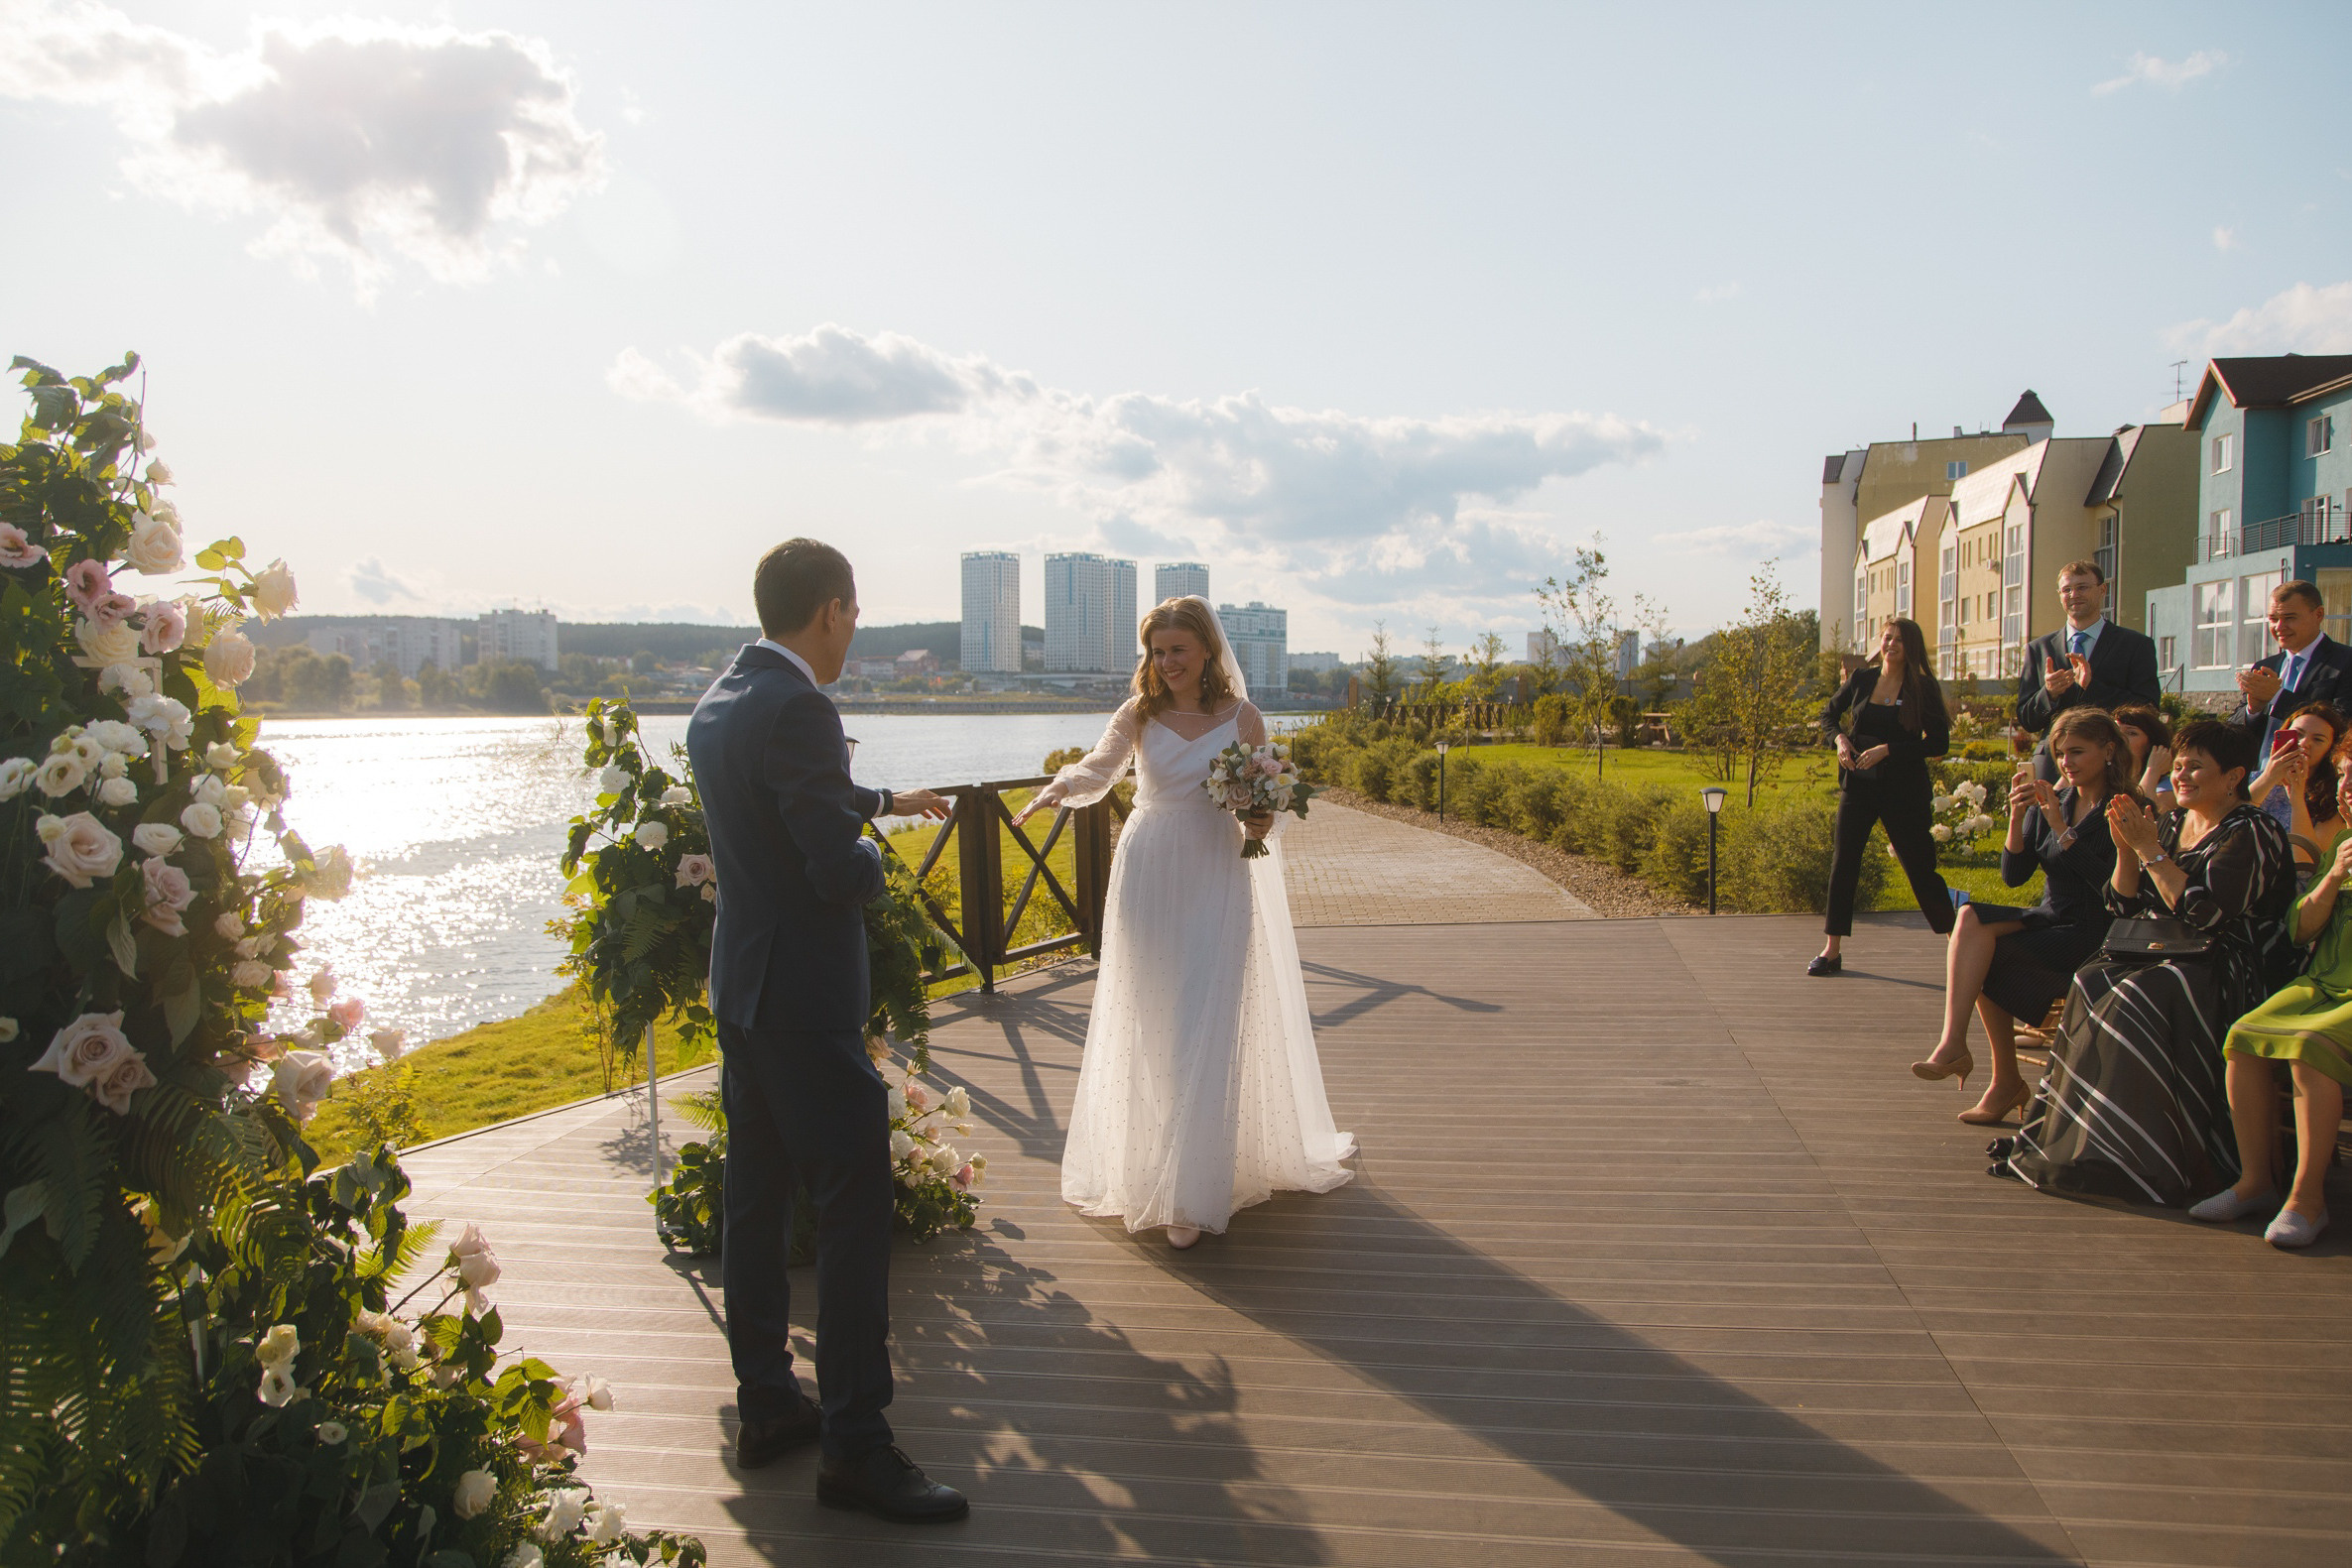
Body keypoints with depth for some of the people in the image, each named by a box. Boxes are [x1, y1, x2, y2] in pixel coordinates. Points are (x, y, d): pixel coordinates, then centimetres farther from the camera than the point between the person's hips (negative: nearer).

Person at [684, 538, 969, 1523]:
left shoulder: (717, 703, 9)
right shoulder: (796, 708, -21)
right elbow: (839, 868, -24)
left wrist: (884, 800, 40)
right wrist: (876, 868, -1)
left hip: (740, 988, 10)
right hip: (805, 997, -10)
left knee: (757, 1198, 15)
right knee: (854, 1204, -3)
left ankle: (765, 1405, 27)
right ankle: (855, 1447, 4)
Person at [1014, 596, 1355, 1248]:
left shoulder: (1242, 718, 3)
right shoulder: (1138, 715, 3)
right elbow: (1099, 768, -13)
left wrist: (1262, 822, -12)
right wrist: (1059, 787, -34)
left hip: (1216, 882, -1)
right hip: (1148, 879, 1)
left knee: (1204, 1031, -4)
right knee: (1150, 1028, 8)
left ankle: (1190, 1193, 1)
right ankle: (1145, 1167, 25)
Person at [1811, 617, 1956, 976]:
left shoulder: (1922, 688, -6)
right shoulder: (1861, 680, 3)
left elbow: (1939, 742, -9)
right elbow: (1828, 715, 17)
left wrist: (1888, 750, -18)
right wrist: (1839, 738, -4)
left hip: (1904, 791, -3)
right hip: (1858, 784, 3)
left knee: (1920, 866, 2)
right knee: (1843, 863, 1)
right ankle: (1832, 950, 7)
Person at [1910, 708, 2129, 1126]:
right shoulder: (2051, 802, 11)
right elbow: (2014, 875, 3)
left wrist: (2061, 828, -22)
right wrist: (2018, 816, -12)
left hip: (2093, 937, -6)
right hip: (2049, 919, 6)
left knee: (1981, 959, -26)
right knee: (1971, 916, -24)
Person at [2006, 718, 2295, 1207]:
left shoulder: (2253, 834, -7)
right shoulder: (2169, 825, 15)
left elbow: (2204, 912, -19)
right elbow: (2124, 905, 12)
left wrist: (2150, 850, -17)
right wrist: (2127, 850, -4)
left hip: (2227, 970, -7)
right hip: (2163, 953, 7)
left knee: (2136, 1001, -32)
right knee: (2090, 984, -22)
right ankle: (2062, 1138, -23)